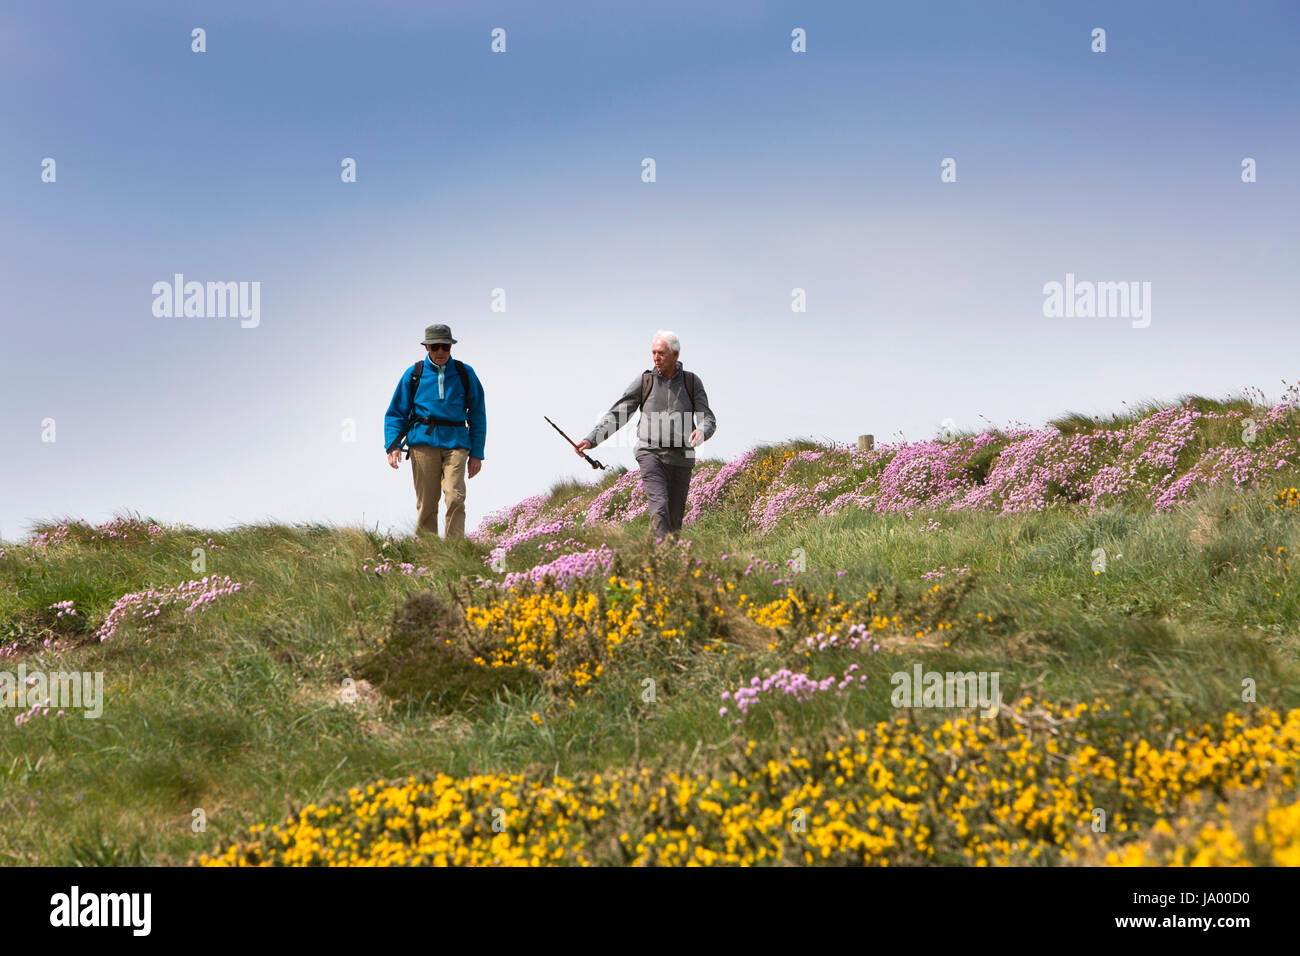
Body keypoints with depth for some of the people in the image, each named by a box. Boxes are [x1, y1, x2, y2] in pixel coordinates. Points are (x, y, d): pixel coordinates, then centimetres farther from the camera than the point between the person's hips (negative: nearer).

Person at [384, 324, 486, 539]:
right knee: (426, 504, -2)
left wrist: (476, 453, 10)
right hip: (423, 442, 0)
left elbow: (477, 415, 15)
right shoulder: (414, 375, 9)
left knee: (455, 498, -18)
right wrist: (393, 445, -2)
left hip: (455, 443, 0)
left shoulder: (465, 374, 10)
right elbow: (396, 414, 13)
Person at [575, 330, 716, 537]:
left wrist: (702, 432, -24)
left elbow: (708, 419, 1)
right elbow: (616, 415, 3)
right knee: (659, 507, -21)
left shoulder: (692, 382, 5)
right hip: (651, 453, -2)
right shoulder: (644, 382, 2)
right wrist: (591, 440, -9)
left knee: (675, 518, 5)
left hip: (681, 458, 2)